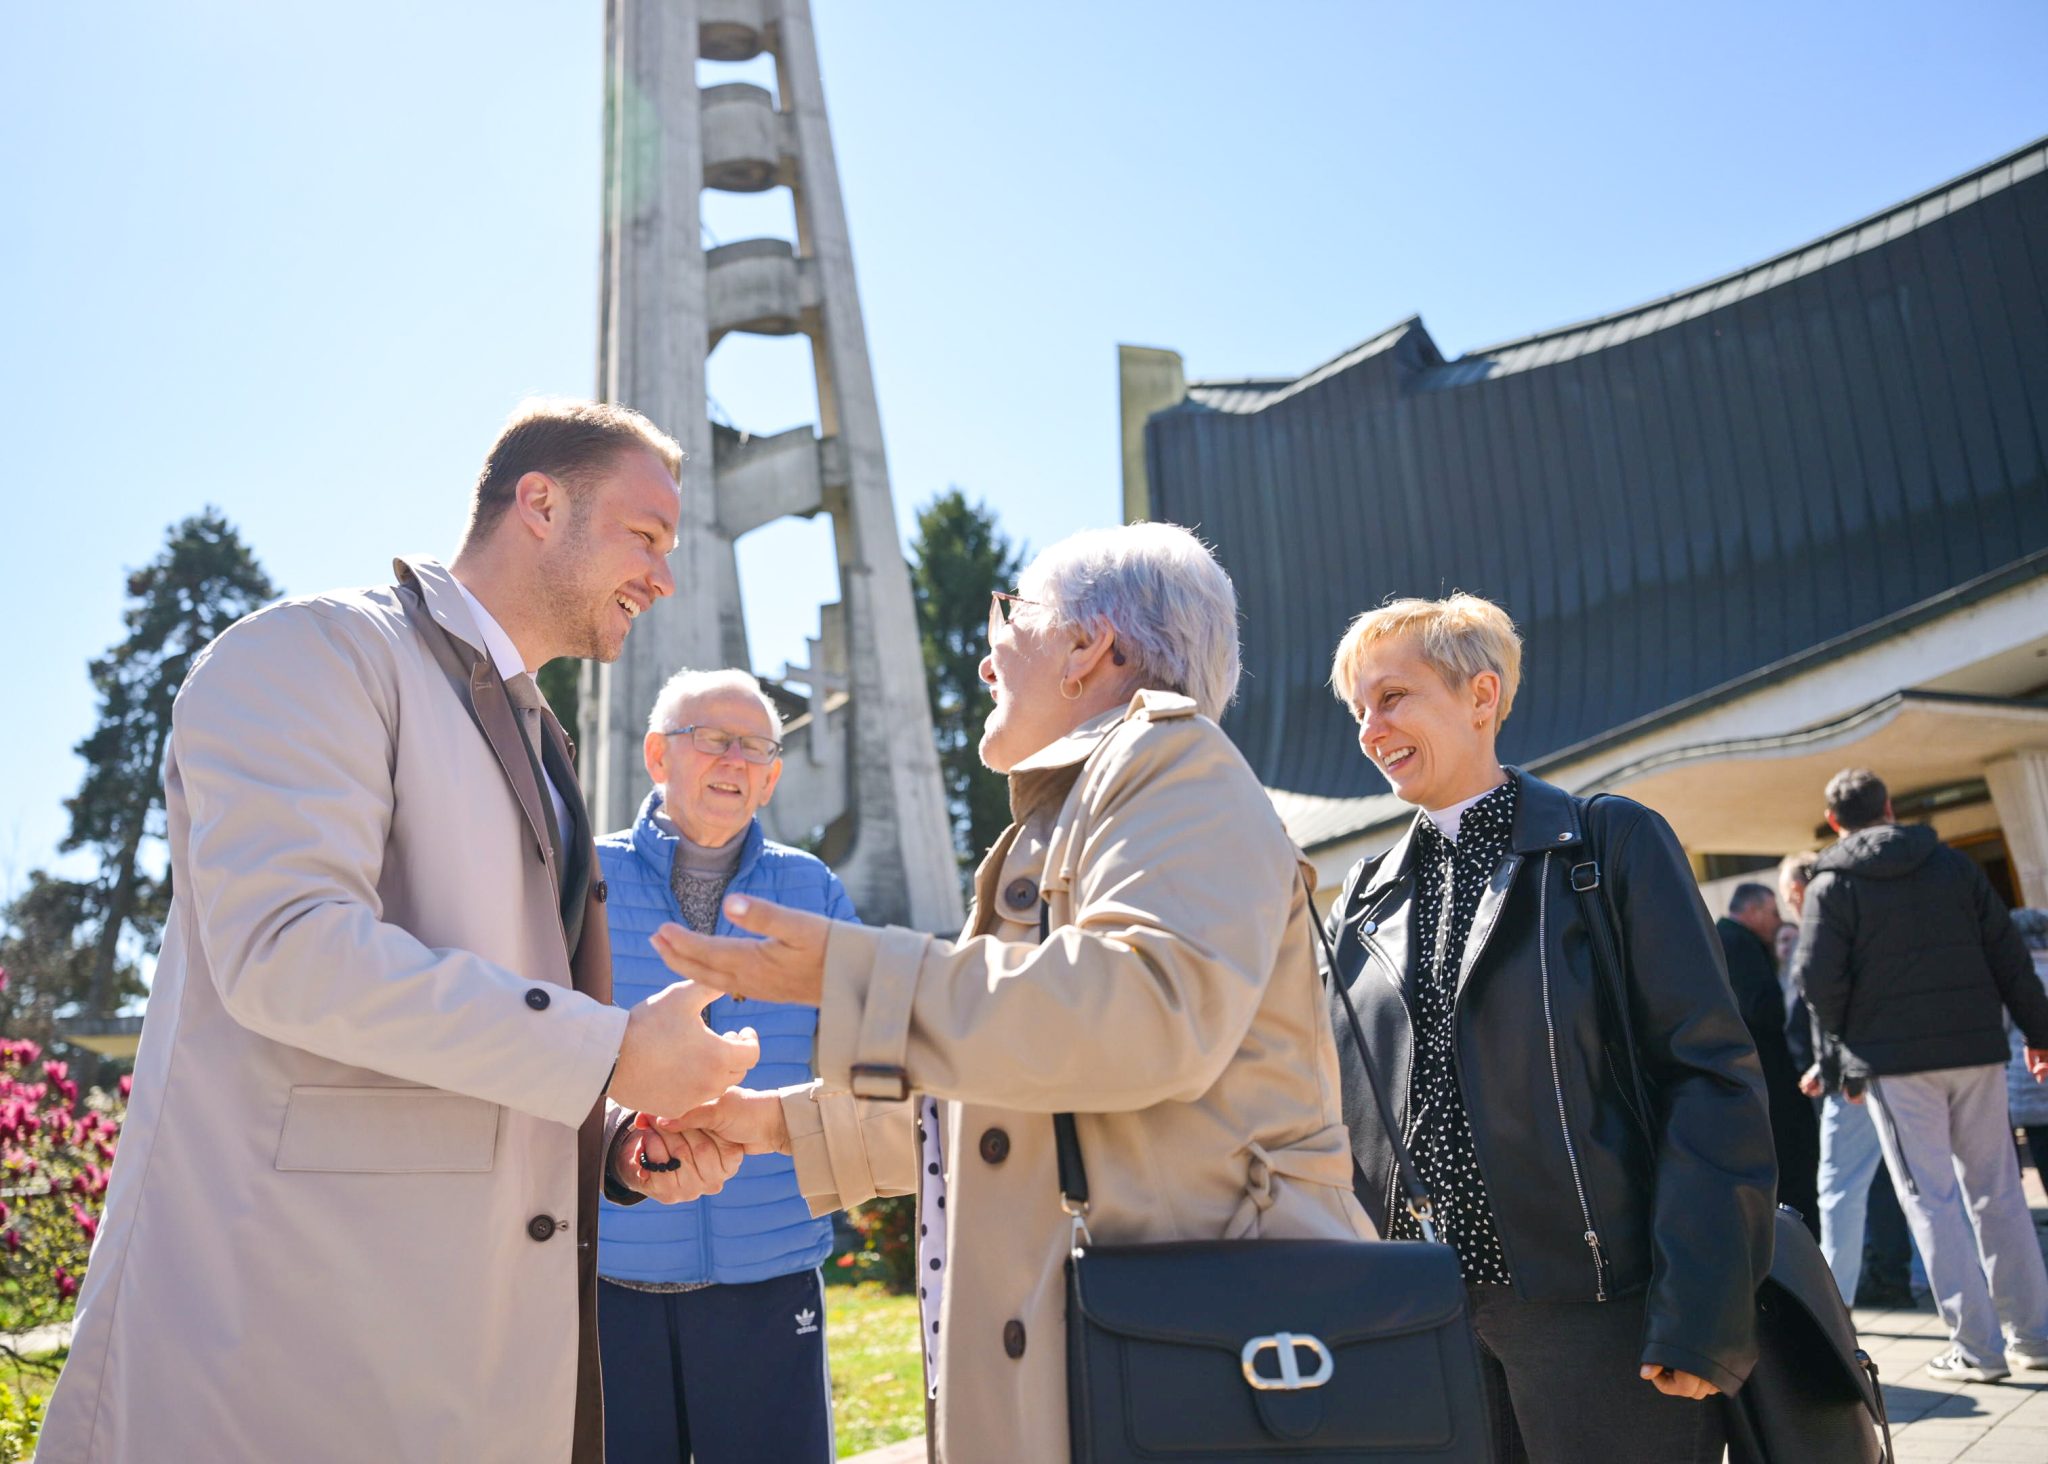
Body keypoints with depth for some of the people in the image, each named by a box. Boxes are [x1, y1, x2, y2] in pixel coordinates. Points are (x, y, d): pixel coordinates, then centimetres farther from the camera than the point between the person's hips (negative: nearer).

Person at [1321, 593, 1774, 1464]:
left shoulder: (1612, 844, -3)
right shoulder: (1364, 901, 10)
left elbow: (1712, 1073, -8)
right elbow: (1336, 1108, 12)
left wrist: (1701, 1318, -15)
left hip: (1599, 1315, -4)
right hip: (1422, 1321, 4)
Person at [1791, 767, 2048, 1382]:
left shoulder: (1832, 884, -4)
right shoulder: (1952, 864, 8)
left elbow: (1817, 977, -11)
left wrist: (1849, 1037, 6)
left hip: (1895, 1059, -4)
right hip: (1975, 1049, 4)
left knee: (1932, 1198, 2)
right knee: (1997, 1191, 14)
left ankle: (1977, 1346, 3)